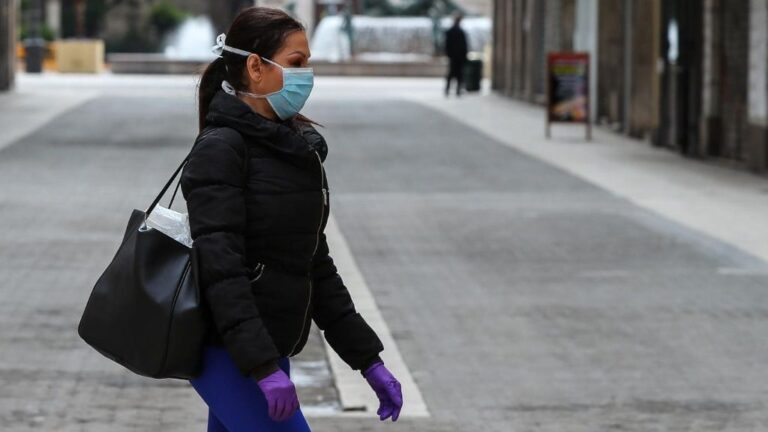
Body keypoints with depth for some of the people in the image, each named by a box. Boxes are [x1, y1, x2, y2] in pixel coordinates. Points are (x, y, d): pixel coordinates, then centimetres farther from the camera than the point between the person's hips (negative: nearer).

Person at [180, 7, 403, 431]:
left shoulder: (298, 149, 13)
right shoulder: (220, 149, -12)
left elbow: (315, 265, 17)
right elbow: (220, 268, -20)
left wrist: (369, 359, 13)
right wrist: (263, 368, -27)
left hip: (266, 351, 8)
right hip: (225, 350, -8)